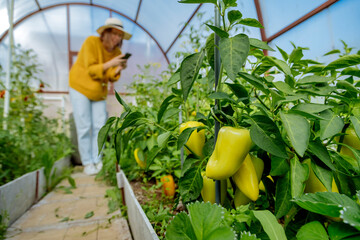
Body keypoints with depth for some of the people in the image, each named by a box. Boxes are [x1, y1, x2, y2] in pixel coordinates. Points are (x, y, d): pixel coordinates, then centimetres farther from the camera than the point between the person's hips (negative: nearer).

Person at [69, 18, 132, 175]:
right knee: (84, 127, -5)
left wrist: (119, 69, -24)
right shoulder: (91, 42, -17)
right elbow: (91, 70, -23)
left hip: (99, 92, 5)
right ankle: (87, 163, 5)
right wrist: (110, 63, -33)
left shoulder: (117, 52, -4)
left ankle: (97, 160, 13)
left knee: (100, 126, 2)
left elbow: (111, 78, -5)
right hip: (80, 88, -4)